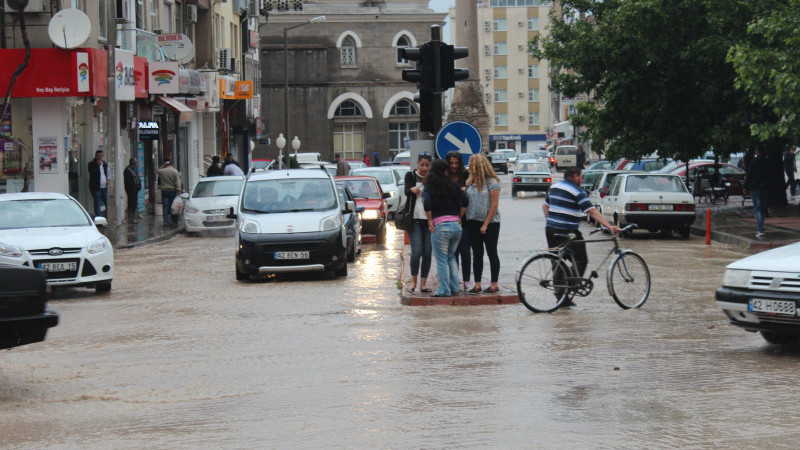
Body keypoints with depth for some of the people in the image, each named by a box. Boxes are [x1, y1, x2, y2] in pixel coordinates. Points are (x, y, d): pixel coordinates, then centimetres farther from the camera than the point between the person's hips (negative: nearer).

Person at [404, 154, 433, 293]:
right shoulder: (410, 176, 3)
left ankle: (423, 283, 7)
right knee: (417, 251, -11)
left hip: (429, 220, 2)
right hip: (414, 219, -2)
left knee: (427, 252, 0)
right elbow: (406, 191, -13)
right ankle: (413, 282, 4)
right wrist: (411, 190, -36)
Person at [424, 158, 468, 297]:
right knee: (451, 257, 20)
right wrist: (459, 217, 12)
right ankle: (454, 287, 20)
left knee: (441, 260, 2)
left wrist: (430, 222, -6)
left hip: (440, 226, -4)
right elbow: (464, 202, 0)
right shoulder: (453, 185, 7)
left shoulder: (429, 188, -1)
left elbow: (427, 203, -16)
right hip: (456, 225, 4)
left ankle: (444, 290, 2)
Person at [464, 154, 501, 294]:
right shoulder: (470, 183, 8)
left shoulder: (492, 182, -9)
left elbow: (495, 204, -12)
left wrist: (486, 224, -13)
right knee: (477, 254, 7)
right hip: (473, 223, 6)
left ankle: (494, 285, 8)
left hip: (490, 223, -6)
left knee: (492, 253, 2)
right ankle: (477, 285, 11)